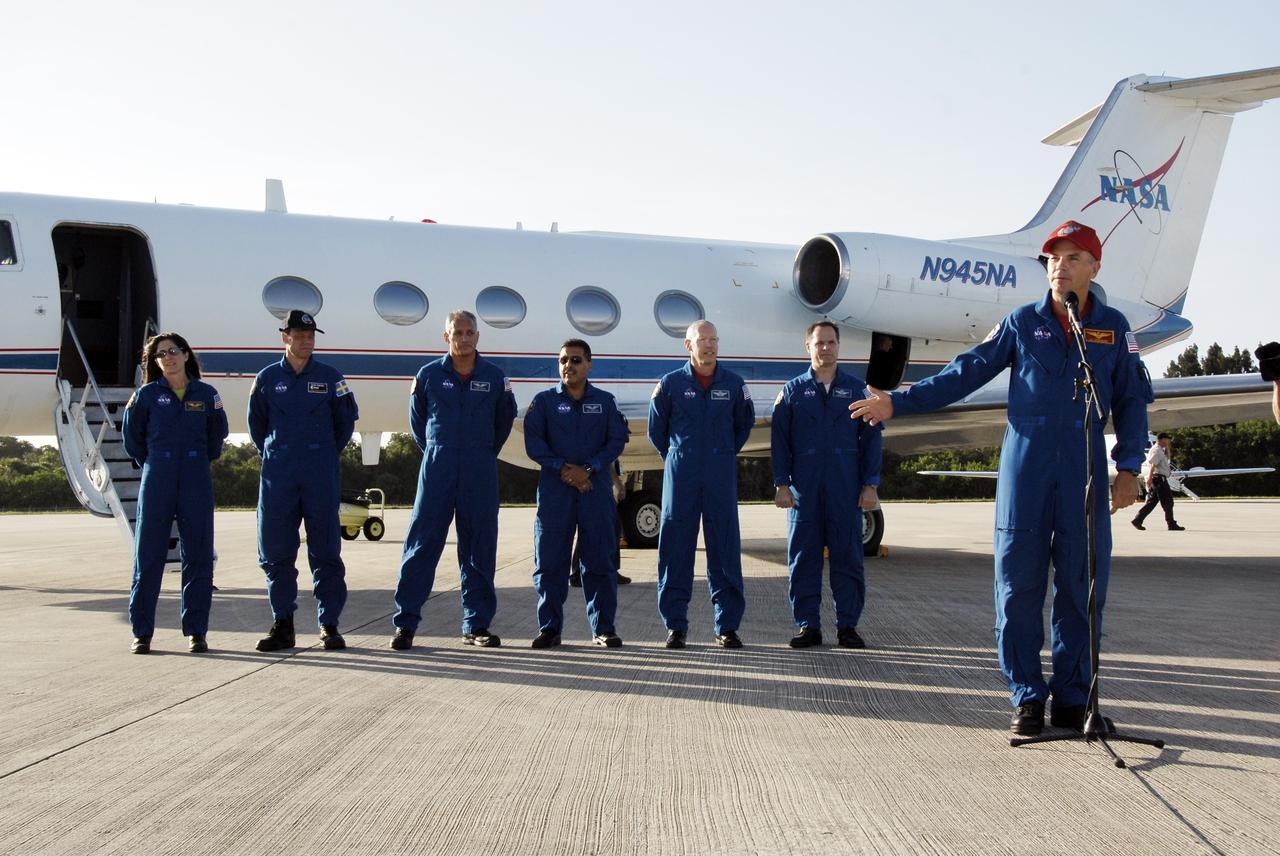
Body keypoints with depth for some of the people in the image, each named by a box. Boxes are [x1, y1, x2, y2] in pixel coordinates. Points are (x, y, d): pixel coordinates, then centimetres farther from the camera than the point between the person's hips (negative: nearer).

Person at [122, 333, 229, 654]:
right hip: (157, 482, -1)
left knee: (198, 556, 2)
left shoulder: (206, 394, 5)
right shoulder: (147, 395, 3)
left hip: (196, 482, 1)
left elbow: (217, 436, 17)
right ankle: (142, 631, 8)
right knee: (148, 556, 0)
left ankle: (196, 631, 9)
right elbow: (132, 437, 13)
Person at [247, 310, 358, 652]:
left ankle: (329, 624, 6)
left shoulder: (330, 377, 3)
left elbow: (346, 421, 12)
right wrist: (273, 455, 14)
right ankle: (282, 624, 12)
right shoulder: (268, 378, 6)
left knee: (325, 549, 0)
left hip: (321, 473, -1)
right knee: (275, 549, 3)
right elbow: (257, 424, 17)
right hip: (278, 474, 1)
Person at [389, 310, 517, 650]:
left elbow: (505, 418, 18)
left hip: (480, 471, 1)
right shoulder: (429, 375, 2)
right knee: (421, 544, -3)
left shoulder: (494, 377, 4)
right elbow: (417, 419, 15)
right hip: (438, 466, -1)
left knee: (479, 548, 4)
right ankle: (405, 623, 1)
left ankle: (477, 625, 12)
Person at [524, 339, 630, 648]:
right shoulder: (544, 400, 8)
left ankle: (604, 628, 8)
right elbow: (533, 442, 0)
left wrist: (589, 469, -11)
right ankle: (549, 628, 8)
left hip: (596, 487, 0)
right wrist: (562, 468, -12)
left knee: (600, 559, 1)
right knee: (549, 560, 0)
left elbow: (617, 440, 2)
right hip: (555, 488, 0)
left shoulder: (605, 401, 9)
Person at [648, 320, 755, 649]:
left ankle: (727, 627, 8)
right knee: (675, 551, 1)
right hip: (681, 478, -1)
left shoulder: (734, 385, 5)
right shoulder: (670, 384, 1)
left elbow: (744, 425, 20)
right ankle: (675, 626, 9)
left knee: (725, 551, 1)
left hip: (721, 478, 1)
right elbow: (656, 428, 14)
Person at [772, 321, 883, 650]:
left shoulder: (856, 389, 9)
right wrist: (781, 484, -2)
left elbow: (871, 439, 7)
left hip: (846, 490, 0)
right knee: (803, 557, 2)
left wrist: (870, 485, 0)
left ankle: (847, 625, 10)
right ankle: (808, 625, 10)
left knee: (848, 557, 1)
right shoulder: (793, 390, 9)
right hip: (804, 490, 0)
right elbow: (780, 440, 6)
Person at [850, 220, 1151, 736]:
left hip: (1084, 470, 1)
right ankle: (1027, 697, 8)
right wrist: (898, 403, 1)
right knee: (1018, 583, -2)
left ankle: (1072, 697, 13)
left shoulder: (1113, 328, 9)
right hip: (1025, 466, 0)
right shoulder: (1022, 322, 8)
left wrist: (1128, 467, 4)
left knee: (1082, 586, 1)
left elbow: (1132, 400, 13)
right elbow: (966, 372, 7)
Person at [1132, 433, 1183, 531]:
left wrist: (1166, 447, 19)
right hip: (1159, 478, -10)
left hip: (1155, 479, 10)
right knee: (1167, 502, -4)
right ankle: (1172, 525, 0)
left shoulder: (1160, 450, 20)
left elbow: (1167, 457, 35)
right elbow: (1153, 465, -23)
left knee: (1152, 501, 8)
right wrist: (1150, 478, -31)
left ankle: (1137, 520, 2)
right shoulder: (1157, 450, -13)